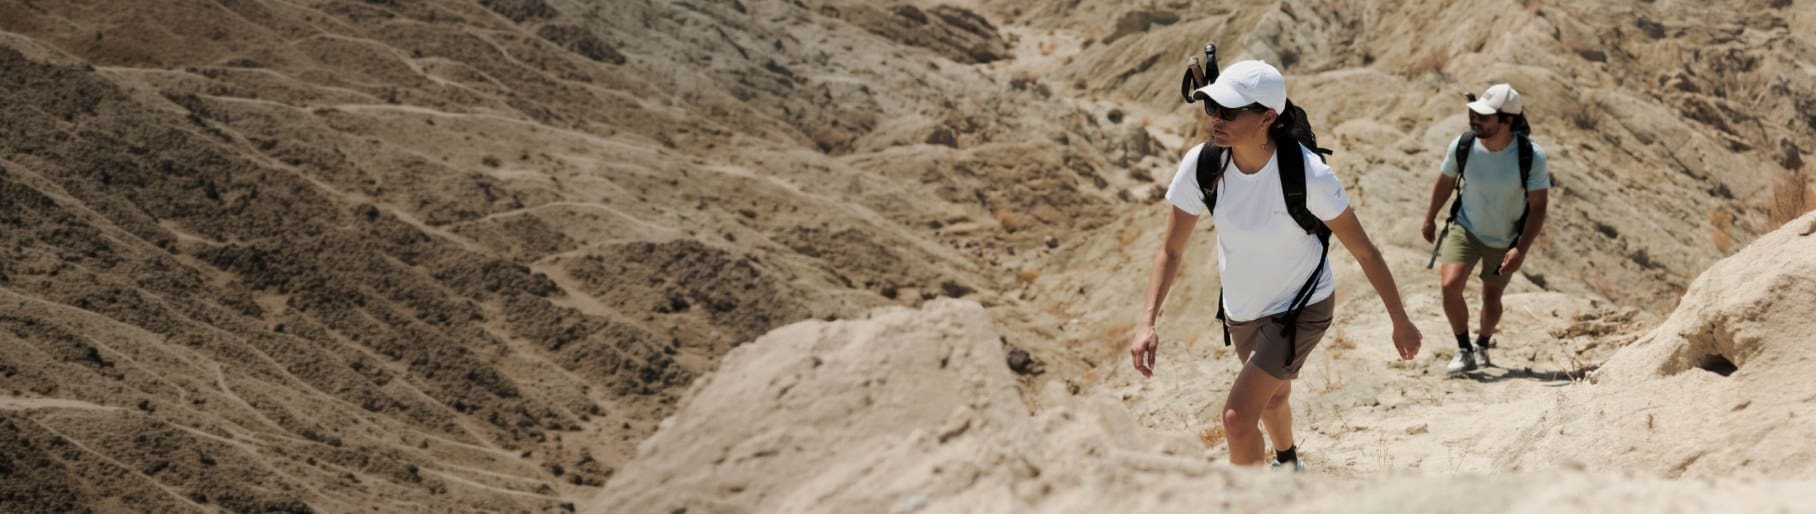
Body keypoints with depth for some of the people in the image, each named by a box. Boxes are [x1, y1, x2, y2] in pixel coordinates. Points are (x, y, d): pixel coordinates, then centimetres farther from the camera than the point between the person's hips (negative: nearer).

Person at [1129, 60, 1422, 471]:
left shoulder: (1308, 174, -31)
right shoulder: (1201, 165, -21)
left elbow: (1364, 252, -19)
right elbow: (1171, 251, -10)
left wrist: (1400, 321, -11)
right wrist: (1147, 323, -22)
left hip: (1302, 309, -5)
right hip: (1241, 309, 5)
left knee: (1238, 416, -17)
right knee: (1273, 395, 30)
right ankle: (1288, 464, 61)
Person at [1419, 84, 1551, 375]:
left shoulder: (1531, 156, -26)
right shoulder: (1462, 146, -21)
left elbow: (1538, 207, -18)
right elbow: (1445, 182, 0)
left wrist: (1521, 250, -27)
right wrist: (1430, 219, 14)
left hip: (1505, 239, -1)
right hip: (1465, 229, 1)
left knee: (1491, 298, 13)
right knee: (1450, 285, -20)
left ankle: (1483, 345, 44)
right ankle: (1464, 352, -4)